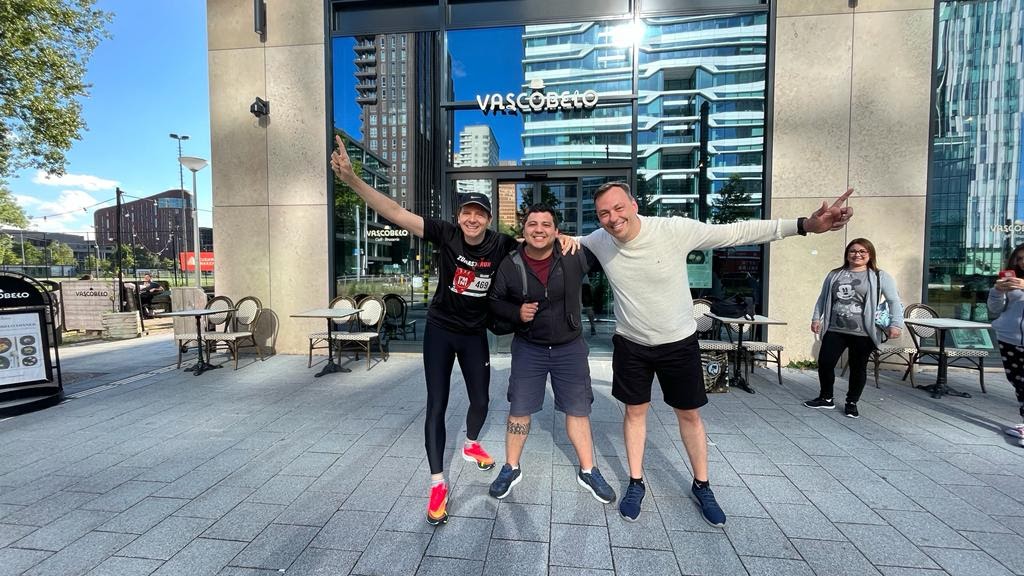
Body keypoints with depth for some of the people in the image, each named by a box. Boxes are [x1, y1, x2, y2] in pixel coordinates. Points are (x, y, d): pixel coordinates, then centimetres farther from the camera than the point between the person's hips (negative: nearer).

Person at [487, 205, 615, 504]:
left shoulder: (574, 257, -12)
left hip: (570, 347, 0)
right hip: (528, 348, 0)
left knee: (578, 410, 11)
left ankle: (588, 471, 30)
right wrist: (516, 313, -16)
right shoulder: (510, 266, -11)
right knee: (519, 410, 8)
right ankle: (511, 469, 30)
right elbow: (494, 301, 0)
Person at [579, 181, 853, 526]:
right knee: (635, 411, 12)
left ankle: (701, 486, 35)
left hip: (678, 342, -1)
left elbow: (736, 232, -19)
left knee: (688, 414, 14)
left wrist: (804, 225, -24)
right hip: (630, 343, 2)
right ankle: (636, 483, 31)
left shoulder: (675, 229, -23)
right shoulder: (599, 241, -12)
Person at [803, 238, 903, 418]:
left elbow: (894, 301, -5)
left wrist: (896, 324, -17)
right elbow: (822, 298, 16)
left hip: (863, 333, -3)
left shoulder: (880, 276, 1)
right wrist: (816, 318, 9)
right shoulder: (834, 275, 11)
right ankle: (826, 398, 20)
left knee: (858, 368, 7)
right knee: (824, 363, 1)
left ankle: (852, 403, 24)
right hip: (834, 330, 3)